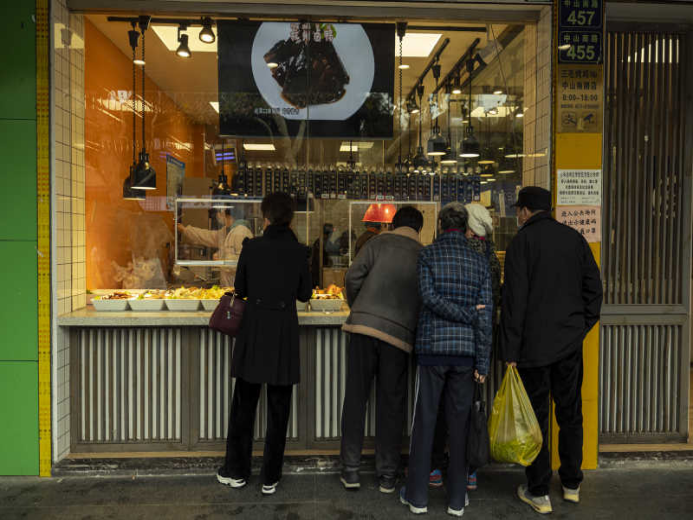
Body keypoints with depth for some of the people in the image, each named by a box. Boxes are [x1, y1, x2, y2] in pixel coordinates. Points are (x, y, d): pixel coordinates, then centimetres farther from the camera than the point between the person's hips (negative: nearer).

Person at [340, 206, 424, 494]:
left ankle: (351, 470, 15)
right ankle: (387, 475, 19)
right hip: (400, 333, 1)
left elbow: (354, 276, -2)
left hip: (364, 326, -1)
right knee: (391, 405, 11)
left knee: (356, 397, 9)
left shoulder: (379, 242, 6)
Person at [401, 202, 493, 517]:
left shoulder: (428, 255, -1)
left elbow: (429, 297, -13)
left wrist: (467, 314, -5)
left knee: (424, 421, 7)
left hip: (432, 348, -2)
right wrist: (482, 362, 2)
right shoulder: (479, 262, 4)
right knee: (459, 424, 10)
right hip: (465, 351, 2)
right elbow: (485, 315, 0)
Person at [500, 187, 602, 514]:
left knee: (535, 416, 4)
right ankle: (572, 485, 29)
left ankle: (538, 493, 13)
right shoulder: (575, 238, 8)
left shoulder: (522, 241, -8)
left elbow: (514, 299, -13)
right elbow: (593, 286, 10)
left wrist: (510, 351, -10)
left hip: (535, 343, -5)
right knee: (570, 413, 16)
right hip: (571, 343, 5)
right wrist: (583, 326, 15)